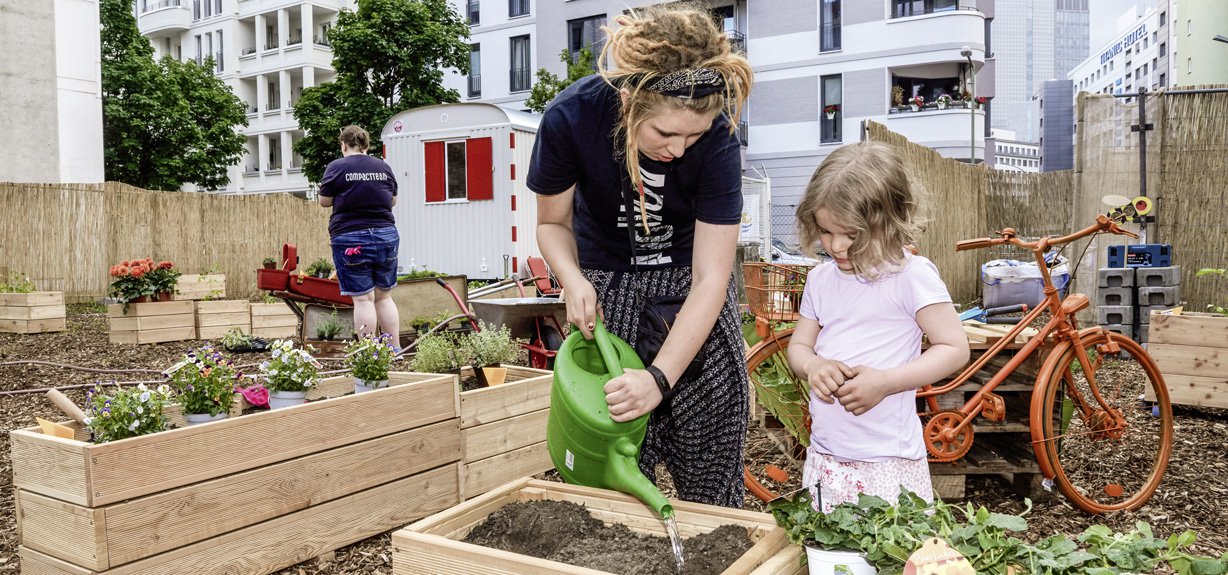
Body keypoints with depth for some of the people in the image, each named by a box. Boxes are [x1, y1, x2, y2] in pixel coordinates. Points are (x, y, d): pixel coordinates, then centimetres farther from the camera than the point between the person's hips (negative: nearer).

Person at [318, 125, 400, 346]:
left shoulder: (336, 167, -3)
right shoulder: (384, 167, 8)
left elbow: (324, 201, 5)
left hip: (351, 239, -3)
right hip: (386, 236, 4)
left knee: (363, 299, -2)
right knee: (384, 296, 12)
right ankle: (395, 350, 13)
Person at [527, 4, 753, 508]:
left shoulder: (716, 136, -26)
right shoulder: (571, 117, -24)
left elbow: (710, 280, -26)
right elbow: (553, 223, -6)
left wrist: (659, 377, -35)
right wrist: (573, 282, -26)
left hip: (688, 284, 0)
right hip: (609, 285, 0)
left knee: (711, 473, 1)